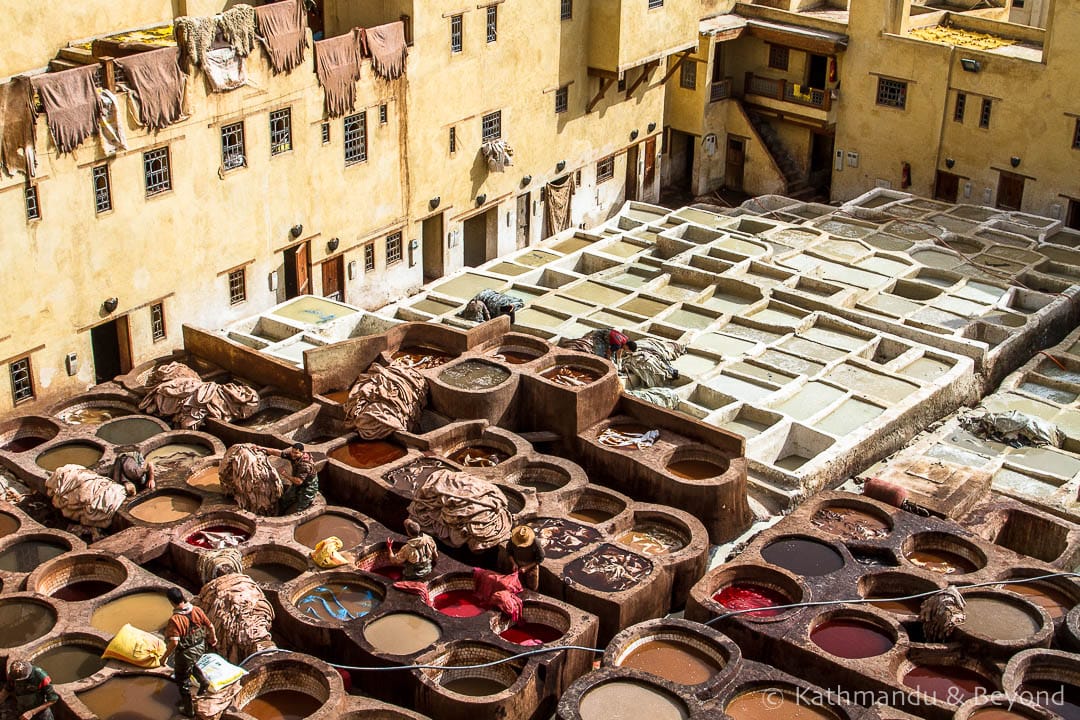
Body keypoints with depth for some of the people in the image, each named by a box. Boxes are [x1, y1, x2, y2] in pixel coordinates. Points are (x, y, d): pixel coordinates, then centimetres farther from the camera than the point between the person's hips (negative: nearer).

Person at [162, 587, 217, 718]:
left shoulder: (175, 620, -30)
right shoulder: (197, 610, -12)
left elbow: (174, 643, -31)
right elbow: (210, 626, -1)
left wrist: (165, 656, -17)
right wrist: (213, 638, 19)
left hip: (186, 653, -6)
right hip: (200, 648, 6)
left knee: (183, 680, 16)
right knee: (191, 664, 40)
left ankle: (188, 710, 29)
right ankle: (203, 682, 38)